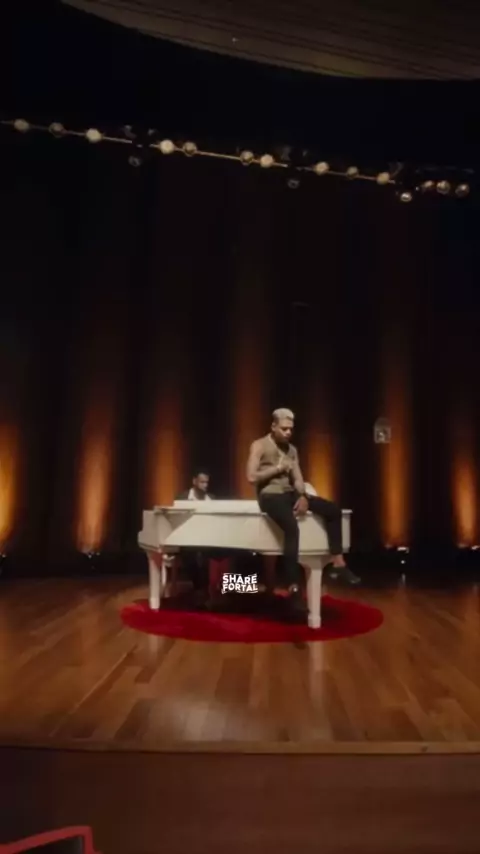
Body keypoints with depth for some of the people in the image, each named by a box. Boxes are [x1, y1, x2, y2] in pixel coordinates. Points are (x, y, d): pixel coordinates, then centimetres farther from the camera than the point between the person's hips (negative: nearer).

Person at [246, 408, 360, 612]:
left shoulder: (292, 450, 16)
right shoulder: (259, 446, -3)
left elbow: (298, 479, 10)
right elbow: (251, 477, -13)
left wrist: (303, 496, -10)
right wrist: (277, 468, -10)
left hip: (290, 494, 7)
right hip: (270, 495, -7)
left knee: (333, 510, -8)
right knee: (292, 528, -35)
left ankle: (338, 564, -6)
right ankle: (294, 588, -31)